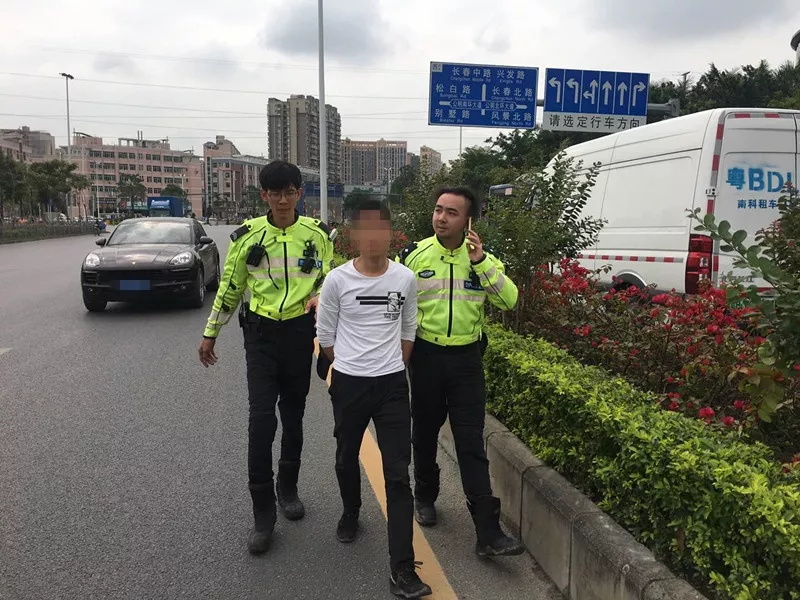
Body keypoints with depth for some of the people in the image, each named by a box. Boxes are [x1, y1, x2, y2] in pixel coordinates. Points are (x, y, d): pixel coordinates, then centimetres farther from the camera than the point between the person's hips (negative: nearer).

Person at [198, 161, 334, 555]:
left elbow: (328, 280, 8)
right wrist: (210, 333, 11)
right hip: (260, 332, -1)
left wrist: (319, 298, -15)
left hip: (299, 333, 1)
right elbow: (229, 287, 7)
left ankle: (287, 489, 34)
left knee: (293, 415, 13)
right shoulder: (248, 236, -2)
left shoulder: (316, 235, -1)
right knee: (261, 418, -8)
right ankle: (262, 514, 4)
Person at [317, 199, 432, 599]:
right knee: (347, 457, 19)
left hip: (392, 385, 0)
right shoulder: (337, 280, -9)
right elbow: (325, 335, 2)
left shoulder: (405, 278, -4)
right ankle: (351, 512, 50)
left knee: (398, 474, -2)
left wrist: (392, 368, 9)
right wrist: (350, 369, 8)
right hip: (348, 384, 0)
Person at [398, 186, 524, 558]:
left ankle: (488, 533, 2)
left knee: (472, 443, -2)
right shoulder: (414, 255, -4)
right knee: (425, 432, 16)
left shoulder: (482, 258, -1)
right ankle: (425, 496, 40)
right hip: (425, 356, 0)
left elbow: (509, 301, -12)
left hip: (467, 359, 0)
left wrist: (480, 262, -20)